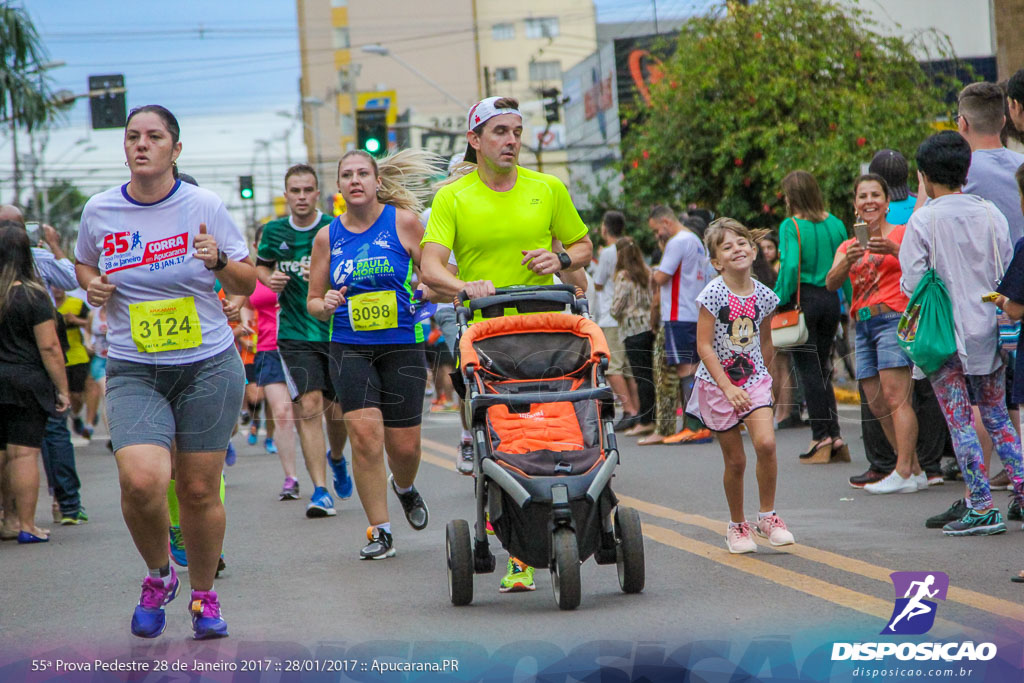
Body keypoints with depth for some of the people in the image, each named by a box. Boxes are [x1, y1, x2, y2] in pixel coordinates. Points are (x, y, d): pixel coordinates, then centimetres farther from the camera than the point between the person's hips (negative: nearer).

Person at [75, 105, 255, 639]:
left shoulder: (204, 207, -3)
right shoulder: (98, 212, 2)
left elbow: (247, 284, 4)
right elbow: (83, 263, 22)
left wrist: (220, 261, -16)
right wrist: (91, 285, 0)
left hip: (208, 365, 0)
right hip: (133, 371, 0)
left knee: (199, 491, 3)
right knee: (141, 480, -20)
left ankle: (203, 595, 26)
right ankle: (158, 574, 9)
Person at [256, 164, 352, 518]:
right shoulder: (274, 232, 3)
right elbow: (261, 265, 21)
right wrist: (269, 279, -1)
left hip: (337, 329, 0)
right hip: (295, 333, 0)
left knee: (337, 410, 8)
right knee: (309, 405, -14)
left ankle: (336, 458, 43)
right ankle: (320, 490, -15)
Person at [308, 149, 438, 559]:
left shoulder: (403, 222, 0)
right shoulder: (328, 237, 6)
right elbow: (313, 302, 13)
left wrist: (428, 288, -15)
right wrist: (326, 305, -9)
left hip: (402, 345, -1)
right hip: (349, 349, 1)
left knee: (404, 445, 1)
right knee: (365, 434, -15)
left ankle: (405, 488, 38)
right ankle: (379, 532, -3)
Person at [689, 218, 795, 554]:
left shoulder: (763, 296, 1)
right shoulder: (713, 294, -12)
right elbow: (704, 346, -14)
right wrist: (728, 387, -20)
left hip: (754, 379, 2)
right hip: (717, 383, -2)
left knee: (766, 443, -19)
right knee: (735, 460, 2)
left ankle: (767, 516, -2)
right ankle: (737, 526, 21)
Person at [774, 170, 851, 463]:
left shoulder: (791, 227, -10)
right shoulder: (835, 224, 6)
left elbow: (790, 267, -19)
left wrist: (780, 300, -11)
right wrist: (850, 302, 11)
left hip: (804, 299, -5)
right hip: (830, 299, 6)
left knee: (808, 370, 0)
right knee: (822, 369, 15)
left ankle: (822, 438, -3)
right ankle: (835, 438, 9)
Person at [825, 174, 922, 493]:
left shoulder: (903, 233, 2)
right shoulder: (848, 246, 18)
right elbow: (831, 283, 2)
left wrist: (895, 251, -30)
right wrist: (849, 261, -17)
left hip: (894, 319, -7)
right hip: (863, 325, 7)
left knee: (895, 398, -16)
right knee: (878, 405, 3)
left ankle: (903, 473, -20)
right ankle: (916, 471, 9)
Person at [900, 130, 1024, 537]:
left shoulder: (923, 221, -10)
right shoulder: (991, 214, 2)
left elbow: (912, 283, -11)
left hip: (945, 333, -4)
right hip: (988, 332, 4)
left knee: (960, 423, -1)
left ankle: (983, 508, -4)